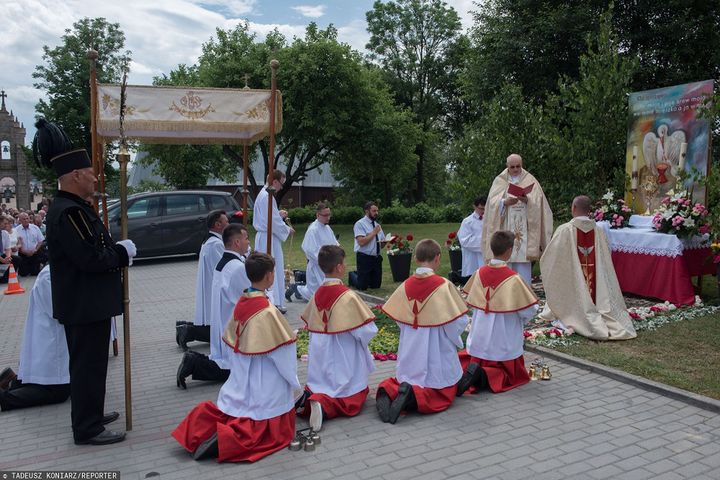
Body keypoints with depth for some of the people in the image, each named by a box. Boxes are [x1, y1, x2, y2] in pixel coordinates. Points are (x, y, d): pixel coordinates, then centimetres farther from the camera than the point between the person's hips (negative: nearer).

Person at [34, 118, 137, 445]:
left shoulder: (70, 207, 11)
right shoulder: (69, 212, -22)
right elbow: (91, 259, -27)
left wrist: (117, 250, 2)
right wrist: (122, 251, -13)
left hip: (85, 303, 11)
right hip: (85, 305, -11)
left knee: (86, 363, 21)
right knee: (89, 365, 1)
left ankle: (88, 414, 37)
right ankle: (88, 429, 13)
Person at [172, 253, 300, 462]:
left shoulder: (241, 303, -1)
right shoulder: (268, 312, -22)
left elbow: (232, 343, 8)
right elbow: (283, 354, -17)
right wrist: (294, 381, -1)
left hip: (240, 384, 7)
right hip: (266, 388, -7)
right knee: (275, 431, 5)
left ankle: (202, 428, -2)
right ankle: (226, 440, -15)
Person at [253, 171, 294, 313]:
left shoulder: (262, 194, 13)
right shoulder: (268, 197, -19)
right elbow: (273, 221, -20)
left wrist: (279, 214, 12)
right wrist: (287, 230, -6)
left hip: (262, 237, 10)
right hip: (269, 239, -10)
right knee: (274, 270, -3)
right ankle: (275, 302, 3)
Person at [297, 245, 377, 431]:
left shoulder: (317, 294, -2)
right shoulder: (347, 296, -21)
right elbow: (367, 331, -19)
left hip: (320, 357, 6)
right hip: (343, 359, -6)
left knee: (325, 385, 25)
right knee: (351, 399, 7)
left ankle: (309, 397, -6)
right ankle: (323, 406, -22)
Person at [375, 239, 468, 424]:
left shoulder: (406, 285, -3)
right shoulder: (444, 286, -17)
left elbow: (400, 320, 5)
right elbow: (457, 323, -14)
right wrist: (456, 340, 7)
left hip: (411, 352, 4)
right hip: (437, 355, -4)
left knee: (405, 381, 24)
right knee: (441, 395, 12)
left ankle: (387, 392, -10)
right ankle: (411, 397, -18)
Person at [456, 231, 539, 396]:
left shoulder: (480, 273, -6)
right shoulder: (513, 278, -20)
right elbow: (529, 310, -14)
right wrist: (521, 320, 7)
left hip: (479, 338, 5)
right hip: (504, 342, -5)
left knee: (477, 364, 26)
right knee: (514, 375, 12)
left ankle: (472, 373, -8)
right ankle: (484, 376, -15)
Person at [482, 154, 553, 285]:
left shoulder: (530, 181, 8)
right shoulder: (499, 181, 8)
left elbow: (537, 202, -1)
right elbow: (493, 202, -2)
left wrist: (527, 200, -21)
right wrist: (505, 202, -20)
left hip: (524, 228, 0)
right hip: (505, 227, 0)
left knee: (524, 263, -1)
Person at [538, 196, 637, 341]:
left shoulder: (564, 230, -14)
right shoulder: (598, 231, -1)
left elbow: (549, 260, -7)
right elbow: (606, 261, 8)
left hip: (572, 284, -4)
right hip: (594, 284, 4)